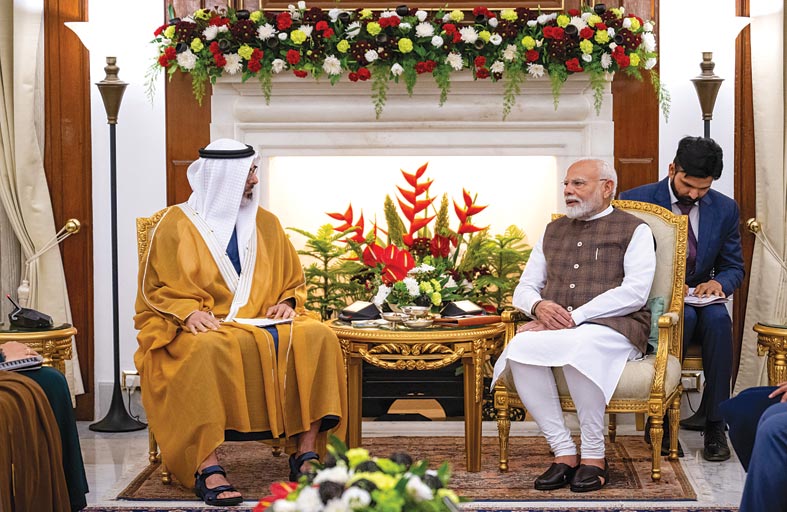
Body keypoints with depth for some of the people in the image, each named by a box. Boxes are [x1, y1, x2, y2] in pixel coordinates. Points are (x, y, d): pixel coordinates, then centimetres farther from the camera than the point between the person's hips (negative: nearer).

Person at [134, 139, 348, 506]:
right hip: (204, 326, -4)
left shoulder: (266, 224, 17)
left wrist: (286, 303, 0)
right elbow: (156, 288, 1)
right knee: (210, 350, -40)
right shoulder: (177, 224, 4)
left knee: (317, 337, -24)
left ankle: (305, 455, -26)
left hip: (262, 322, 4)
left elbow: (293, 281, 23)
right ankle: (207, 469, -43)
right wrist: (189, 312, -18)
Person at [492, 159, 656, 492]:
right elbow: (523, 289, 23)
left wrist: (574, 318, -15)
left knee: (577, 347, -40)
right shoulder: (553, 231, 25)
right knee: (520, 348, -30)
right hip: (554, 326, 5)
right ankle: (563, 452, -24)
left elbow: (635, 292, -7)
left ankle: (594, 456, -25)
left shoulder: (634, 230, 8)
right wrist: (539, 306, -4)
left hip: (613, 327, -4)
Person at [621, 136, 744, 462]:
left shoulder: (725, 209, 4)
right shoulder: (635, 201, -6)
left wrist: (718, 282, -14)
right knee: (684, 316, -36)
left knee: (718, 318, -33)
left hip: (699, 300, 3)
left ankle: (714, 425, -27)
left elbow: (734, 267, 11)